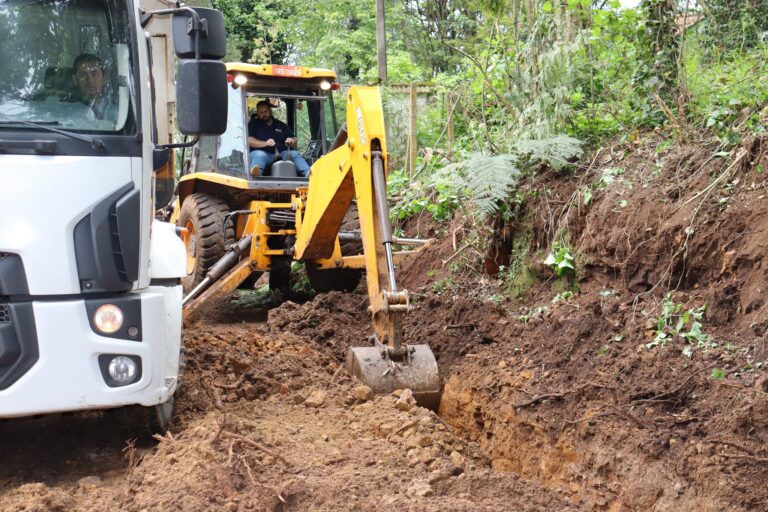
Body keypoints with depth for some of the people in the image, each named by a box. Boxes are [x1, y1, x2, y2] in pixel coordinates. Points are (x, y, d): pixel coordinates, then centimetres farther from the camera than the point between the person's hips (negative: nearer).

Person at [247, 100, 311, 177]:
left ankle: (308, 174, -50)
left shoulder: (281, 125, 26)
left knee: (295, 154, -24)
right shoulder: (253, 124, 18)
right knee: (258, 155, -36)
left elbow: (294, 140, 21)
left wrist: (291, 141, -6)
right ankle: (255, 171, -70)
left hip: (281, 154, 3)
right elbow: (249, 141, 1)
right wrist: (265, 143, -16)